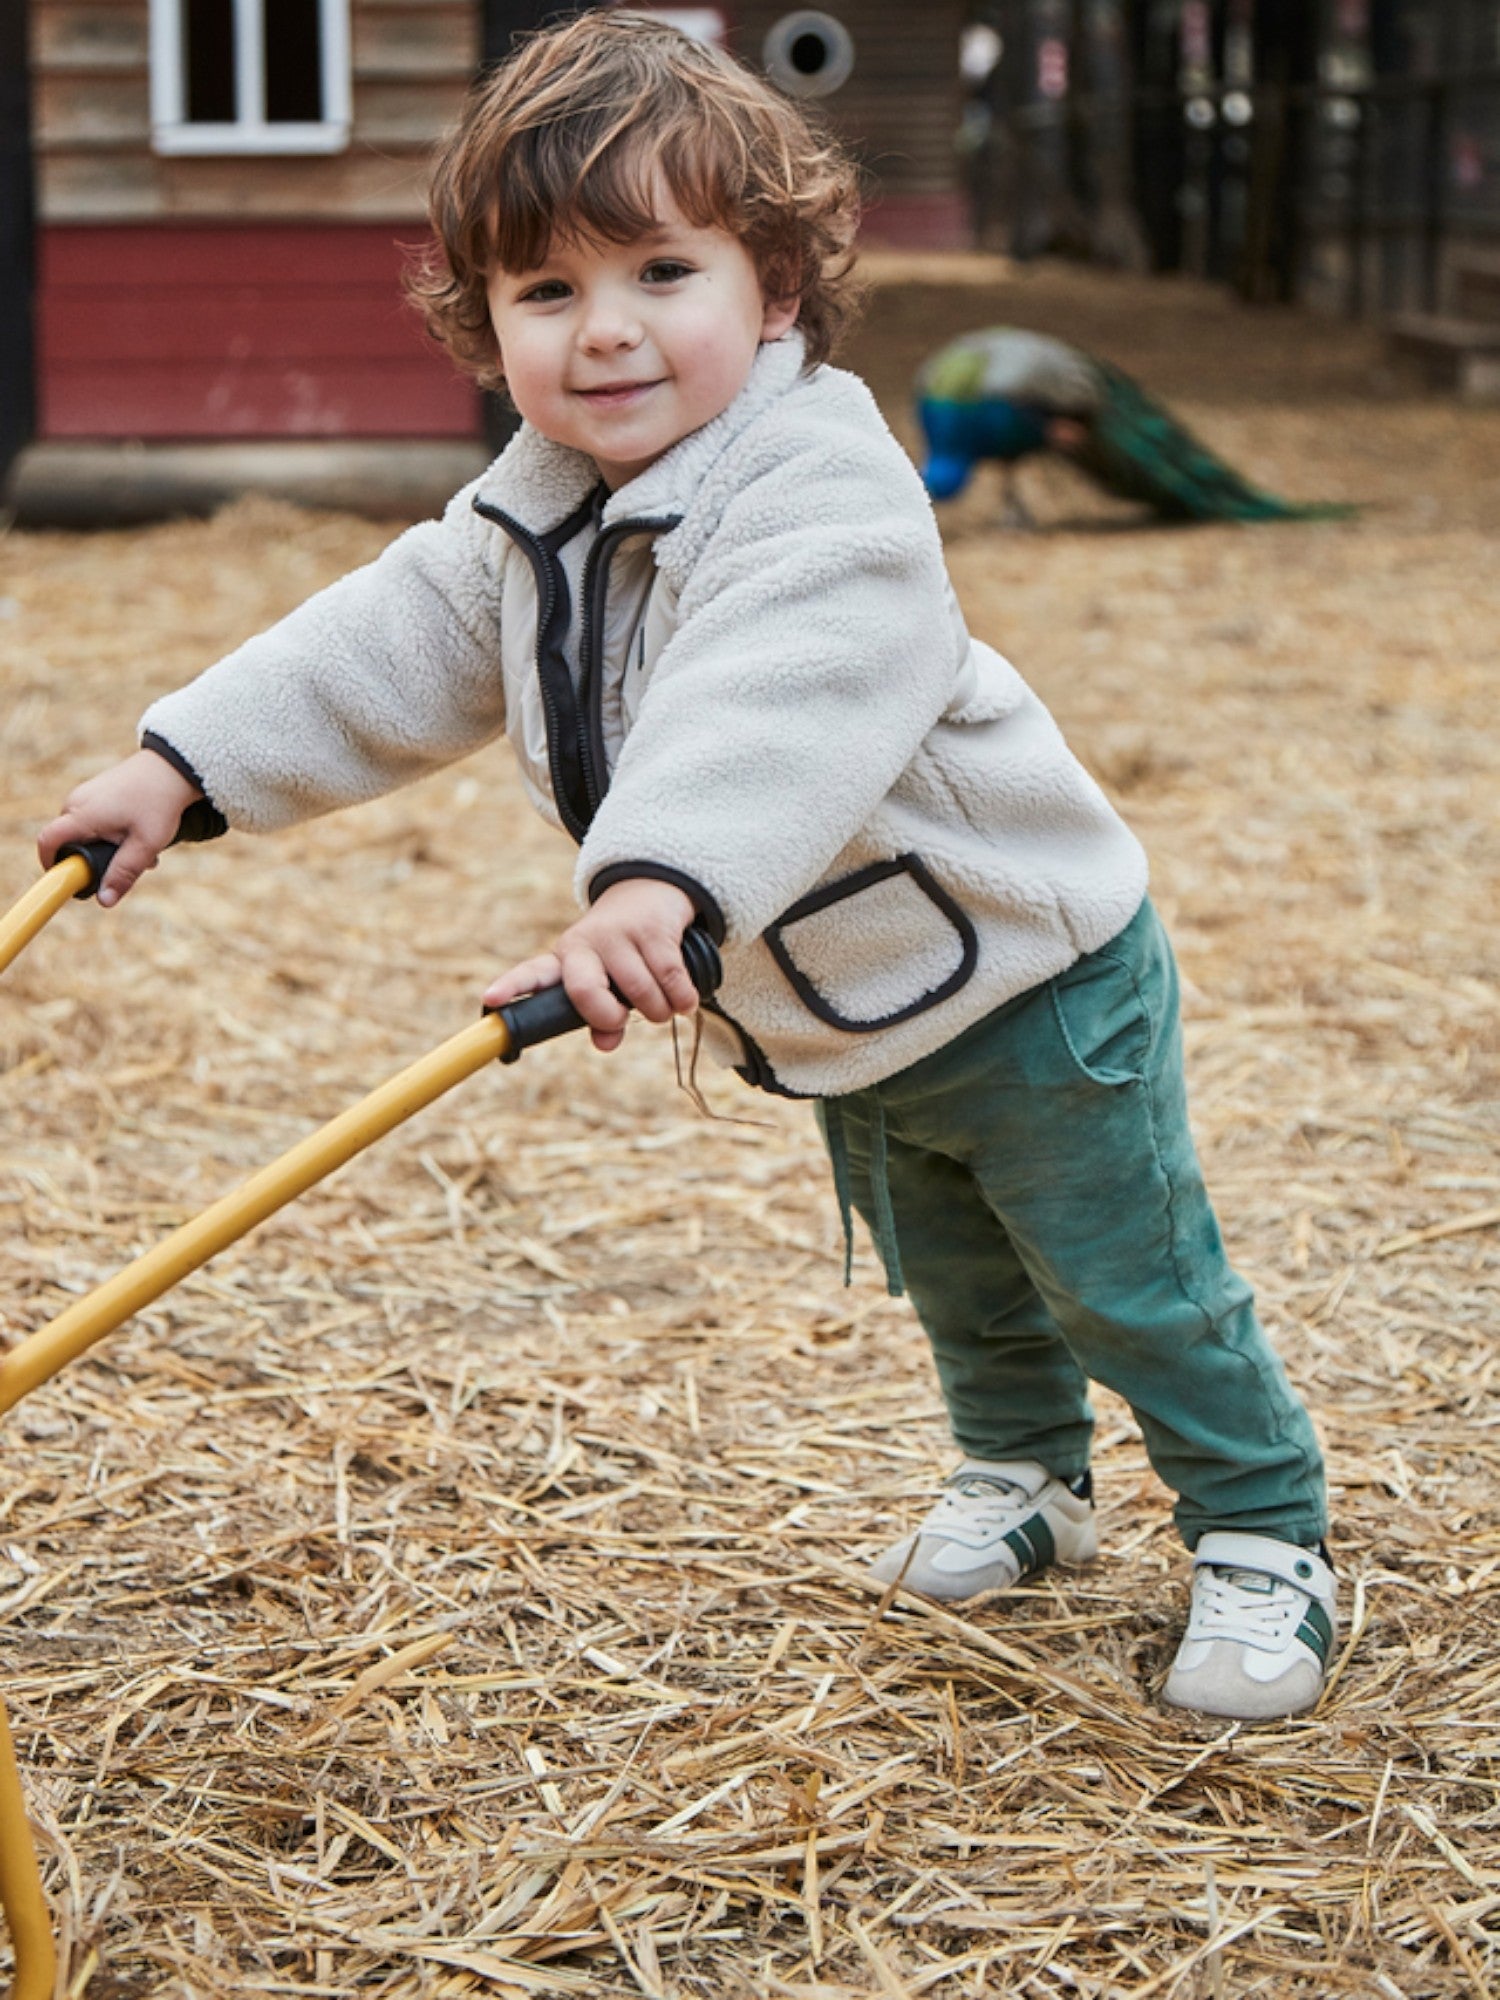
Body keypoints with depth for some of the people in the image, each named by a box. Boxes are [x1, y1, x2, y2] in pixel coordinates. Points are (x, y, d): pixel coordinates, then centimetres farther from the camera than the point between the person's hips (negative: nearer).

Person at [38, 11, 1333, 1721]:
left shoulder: (822, 500, -34)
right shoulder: (527, 520, -5)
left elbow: (774, 712, -52)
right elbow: (388, 650, 3)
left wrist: (656, 887, -67)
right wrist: (180, 766, -3)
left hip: (1033, 986, -8)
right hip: (845, 1025, 8)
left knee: (1134, 1285, 6)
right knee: (953, 1279, 27)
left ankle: (1260, 1535, 24)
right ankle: (1023, 1474, 49)